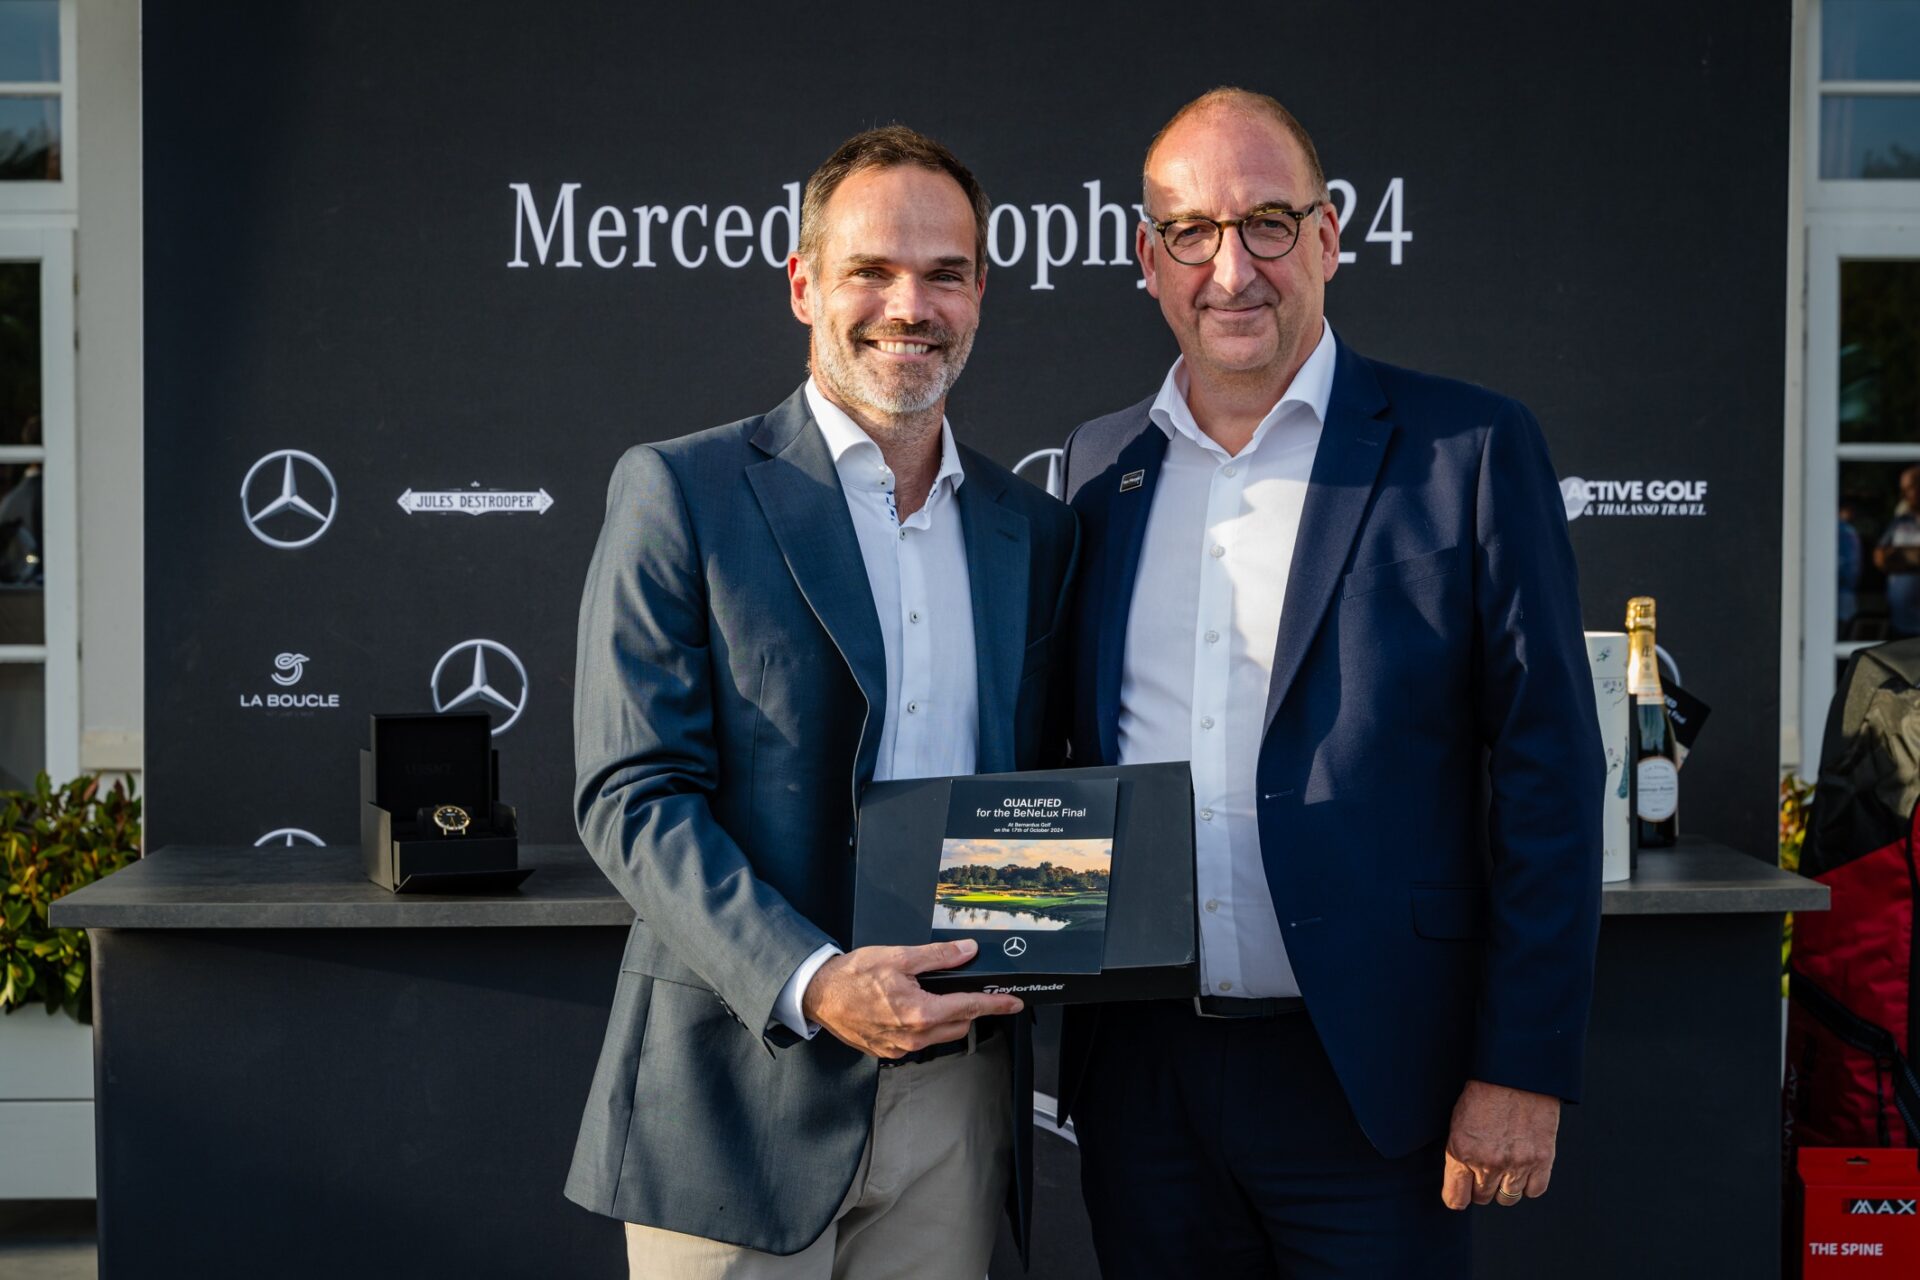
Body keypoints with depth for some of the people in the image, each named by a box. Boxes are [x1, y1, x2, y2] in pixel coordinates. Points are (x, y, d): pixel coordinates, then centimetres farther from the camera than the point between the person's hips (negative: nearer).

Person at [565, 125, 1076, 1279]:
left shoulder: (1037, 532, 12)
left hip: (958, 1091, 4)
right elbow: (631, 794, -8)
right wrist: (806, 982, -20)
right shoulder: (681, 492, -2)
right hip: (745, 1091, -4)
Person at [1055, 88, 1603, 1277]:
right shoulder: (1098, 465, 10)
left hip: (1365, 1081, -4)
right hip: (1137, 1076, 4)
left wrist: (1523, 1068, -10)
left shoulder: (1469, 449, -4)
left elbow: (1547, 769, -6)